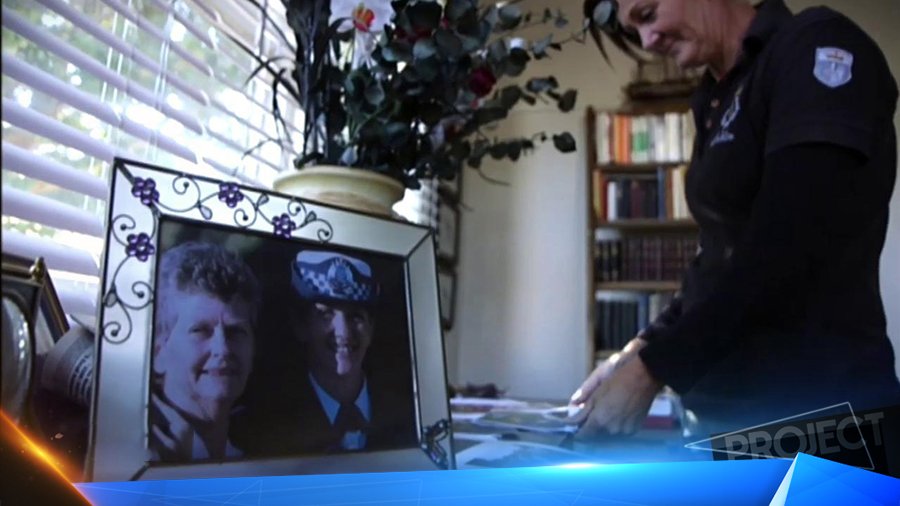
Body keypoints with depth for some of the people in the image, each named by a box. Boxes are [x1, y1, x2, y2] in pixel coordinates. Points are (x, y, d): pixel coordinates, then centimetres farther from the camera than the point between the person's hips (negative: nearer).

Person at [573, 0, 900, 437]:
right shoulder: (721, 101, 12)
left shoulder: (817, 48, -11)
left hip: (816, 404, -7)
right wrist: (643, 348, 4)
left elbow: (784, 249, -21)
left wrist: (654, 370, -18)